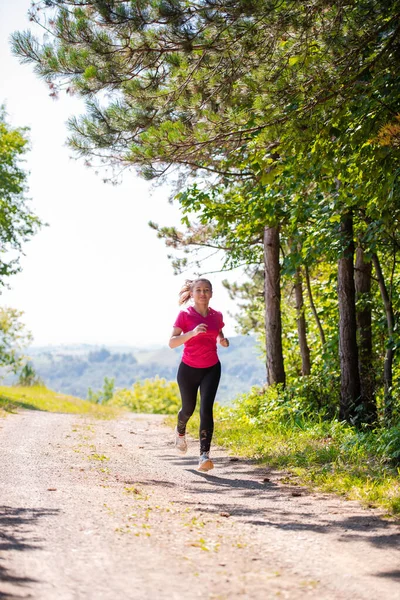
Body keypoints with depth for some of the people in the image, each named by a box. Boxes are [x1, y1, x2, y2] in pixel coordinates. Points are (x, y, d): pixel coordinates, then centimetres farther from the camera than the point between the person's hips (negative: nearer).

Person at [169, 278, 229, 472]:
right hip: (188, 369, -1)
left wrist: (224, 341, -5)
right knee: (188, 408, 14)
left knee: (206, 408, -16)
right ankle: (180, 432, 51)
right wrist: (192, 332, -32)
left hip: (211, 369, 1)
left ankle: (204, 455, -19)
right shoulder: (184, 315, -11)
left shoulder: (216, 316, 0)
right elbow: (172, 342, -18)